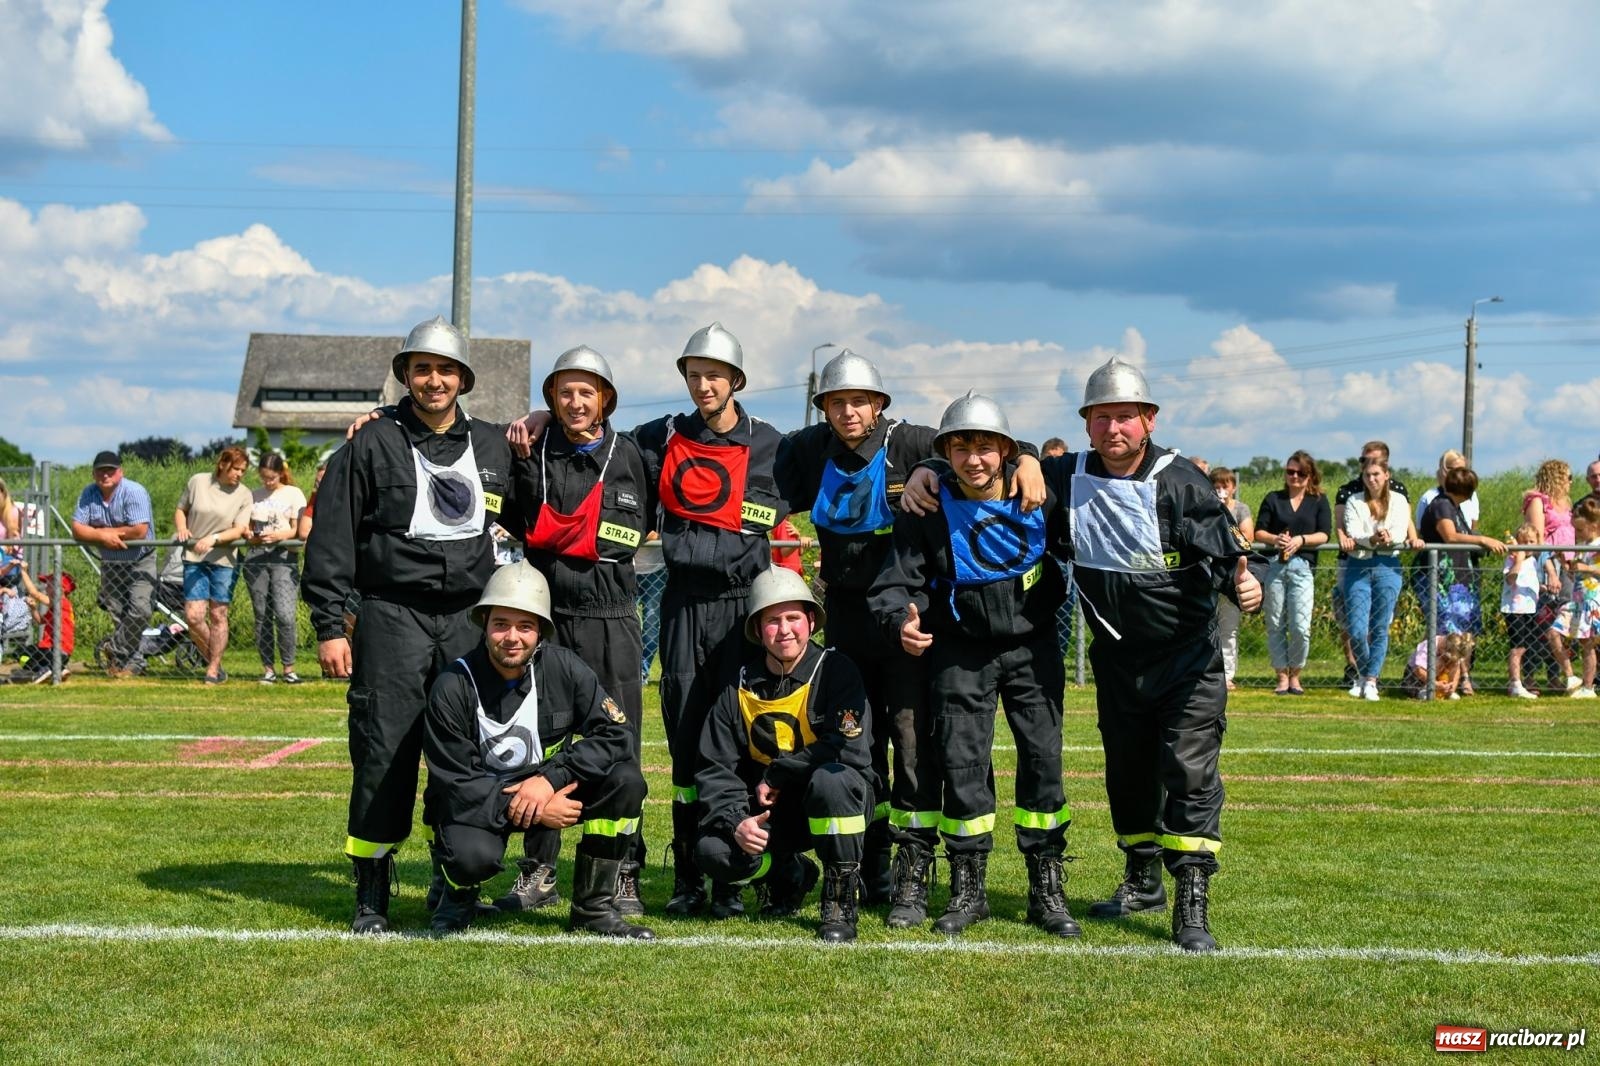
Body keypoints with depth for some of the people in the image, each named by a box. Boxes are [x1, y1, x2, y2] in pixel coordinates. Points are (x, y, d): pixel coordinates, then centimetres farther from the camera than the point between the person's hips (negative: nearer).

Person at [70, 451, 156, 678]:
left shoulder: (134, 492, -21)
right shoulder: (88, 495, -4)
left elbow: (139, 531, -29)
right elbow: (77, 529, -8)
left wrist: (106, 531, -18)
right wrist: (103, 536, -24)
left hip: (139, 561, -5)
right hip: (110, 563, 5)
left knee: (139, 611, -19)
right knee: (118, 614, 7)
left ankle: (117, 657, -6)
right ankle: (132, 661, 16)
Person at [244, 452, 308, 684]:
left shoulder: (293, 493, 8)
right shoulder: (253, 496, 17)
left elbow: (299, 529, 2)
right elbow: (247, 528, 20)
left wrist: (278, 535, -15)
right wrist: (252, 536, -3)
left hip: (284, 557, -3)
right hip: (256, 558, 3)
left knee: (284, 614, -15)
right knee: (262, 617, 3)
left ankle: (288, 667, -5)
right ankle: (268, 669, 8)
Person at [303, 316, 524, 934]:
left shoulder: (493, 448, 14)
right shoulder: (373, 446, 3)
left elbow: (527, 524, 24)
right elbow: (331, 541, 0)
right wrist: (329, 626, -5)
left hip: (467, 619, 3)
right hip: (393, 618, -3)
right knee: (383, 757, -5)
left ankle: (455, 886, 15)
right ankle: (371, 898, 3)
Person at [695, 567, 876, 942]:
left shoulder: (835, 670, -11)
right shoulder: (742, 685, 0)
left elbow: (850, 747, -23)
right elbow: (714, 767, -2)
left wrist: (776, 775, -16)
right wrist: (736, 821, -20)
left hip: (837, 805, -4)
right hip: (769, 813, 4)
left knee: (830, 779, -38)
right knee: (712, 850, -22)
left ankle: (841, 900, -19)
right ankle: (789, 876, 13)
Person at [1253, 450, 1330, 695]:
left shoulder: (1319, 501, 13)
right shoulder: (1273, 498, 14)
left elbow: (1323, 535, 2)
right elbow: (1259, 532, 7)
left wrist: (1301, 540, -15)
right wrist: (1275, 539, -14)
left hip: (1302, 566, -1)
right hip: (1273, 564, 1)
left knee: (1300, 626, -9)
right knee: (1275, 625, 1)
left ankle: (1295, 676, 7)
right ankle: (1282, 677, 10)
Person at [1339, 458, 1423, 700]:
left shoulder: (1398, 500, 9)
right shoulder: (1354, 502, 7)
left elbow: (1400, 533, -4)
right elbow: (1353, 534, -8)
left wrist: (1389, 538, -26)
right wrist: (1373, 539, -27)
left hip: (1388, 567, 0)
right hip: (1358, 567, 0)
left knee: (1380, 629, -1)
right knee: (1357, 631, -7)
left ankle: (1371, 681, 7)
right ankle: (1362, 674, 16)